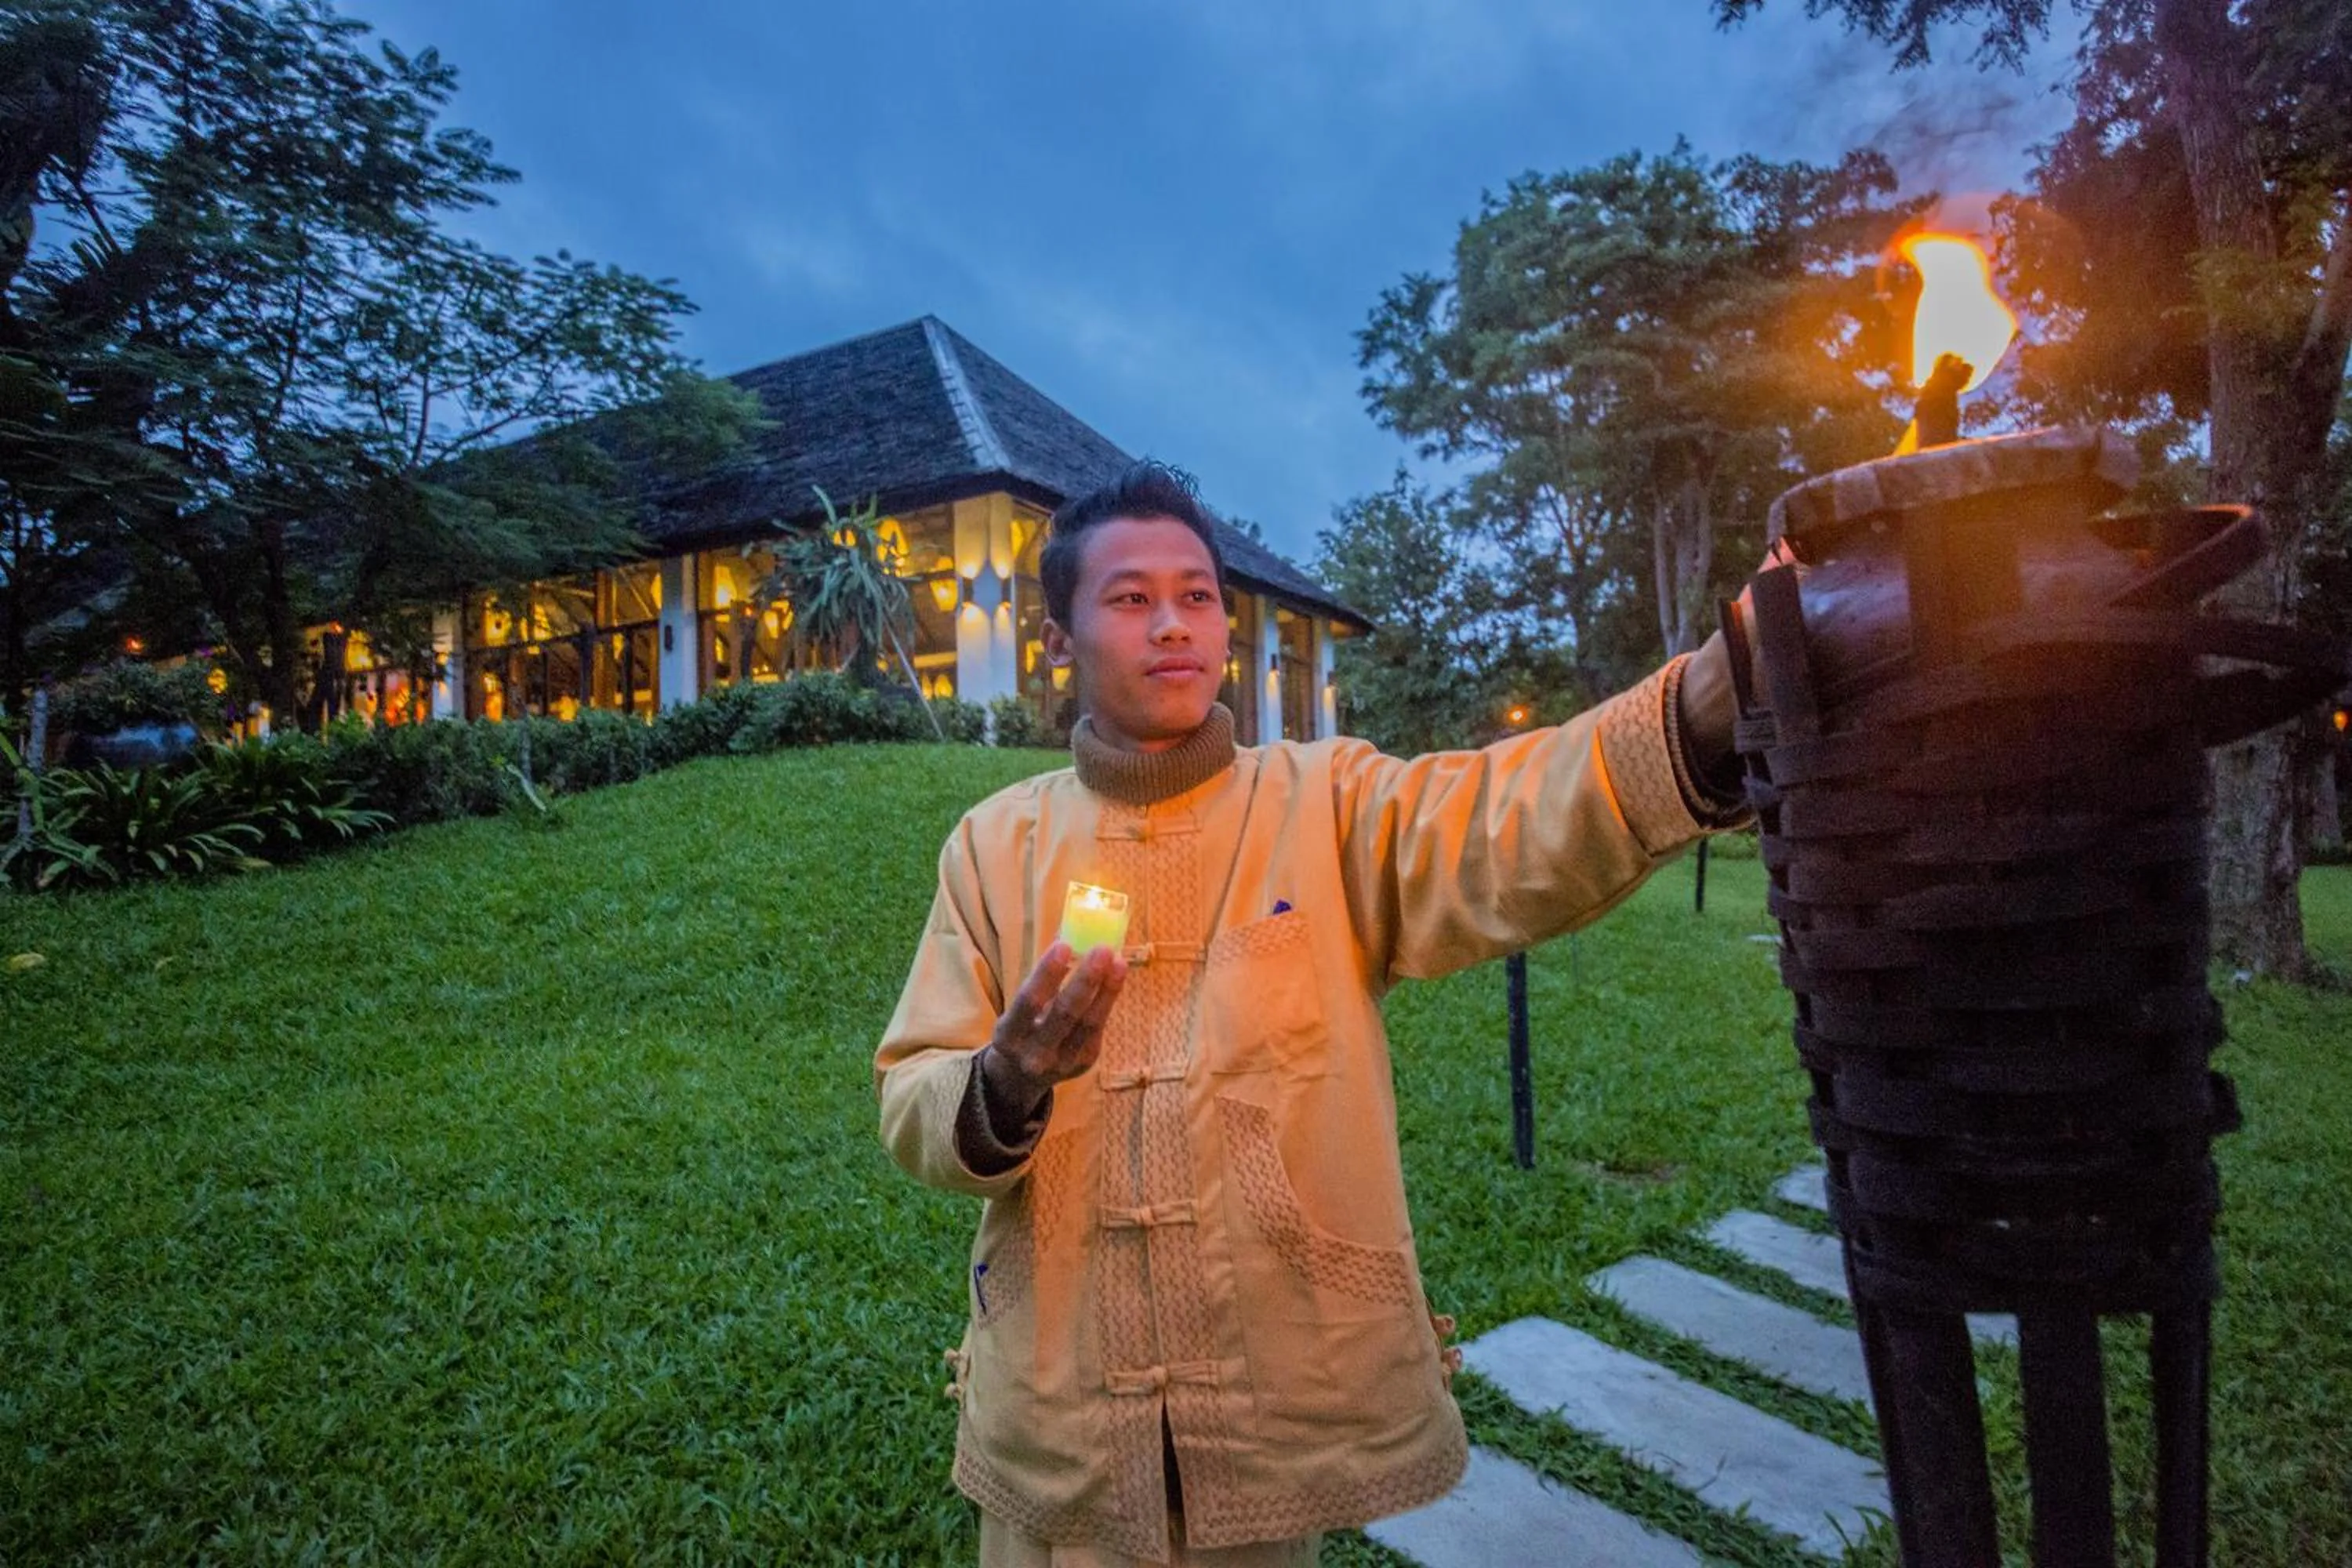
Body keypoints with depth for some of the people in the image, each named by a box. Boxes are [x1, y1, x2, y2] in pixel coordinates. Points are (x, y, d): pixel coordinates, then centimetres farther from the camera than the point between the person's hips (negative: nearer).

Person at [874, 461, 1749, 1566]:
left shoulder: (1327, 807, -5)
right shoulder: (997, 845, -1)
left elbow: (1504, 827, -25)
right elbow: (910, 1111, -3)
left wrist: (1719, 689, -43)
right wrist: (1009, 1077, -25)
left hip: (1292, 1396, -1)